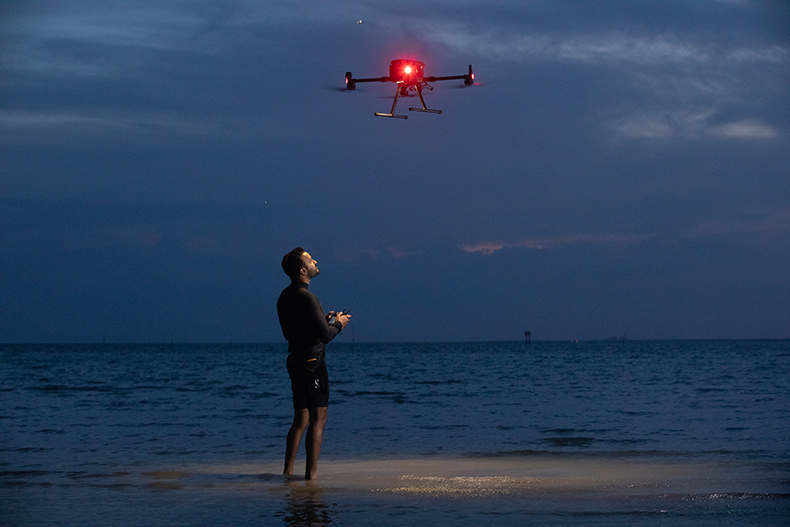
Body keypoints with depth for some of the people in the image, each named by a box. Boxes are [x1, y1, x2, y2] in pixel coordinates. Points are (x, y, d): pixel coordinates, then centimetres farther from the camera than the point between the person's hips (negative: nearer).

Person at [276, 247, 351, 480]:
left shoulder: (285, 296, 12)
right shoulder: (305, 297, -17)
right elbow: (325, 335, -21)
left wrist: (324, 320, 17)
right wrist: (338, 324, 0)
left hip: (295, 361, 9)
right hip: (311, 362, -9)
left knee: (301, 420, 15)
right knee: (318, 419, -5)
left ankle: (288, 470, 14)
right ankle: (311, 473, -6)